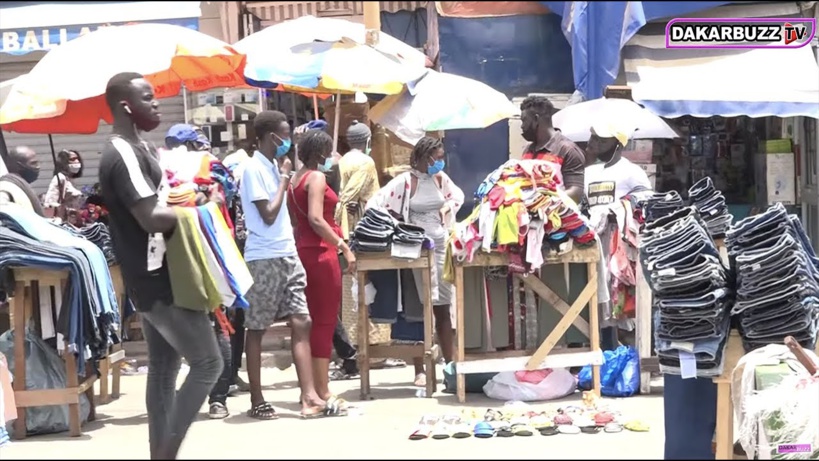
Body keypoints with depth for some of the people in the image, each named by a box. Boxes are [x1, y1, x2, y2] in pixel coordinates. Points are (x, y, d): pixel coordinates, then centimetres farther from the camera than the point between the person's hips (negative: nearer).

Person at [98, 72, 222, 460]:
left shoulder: (139, 148, 14)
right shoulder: (123, 156, -19)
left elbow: (162, 199, 22)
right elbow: (151, 217, -26)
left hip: (155, 277, 10)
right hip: (157, 280, -10)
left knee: (163, 368, 13)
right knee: (207, 363, -8)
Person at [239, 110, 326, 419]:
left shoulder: (273, 165, 14)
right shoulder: (254, 168, -11)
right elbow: (268, 214, -16)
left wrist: (284, 175, 10)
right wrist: (284, 178, -9)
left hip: (287, 255, 8)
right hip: (264, 259, -8)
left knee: (301, 322, 0)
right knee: (256, 330, 3)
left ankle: (309, 397, -3)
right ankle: (257, 402, 10)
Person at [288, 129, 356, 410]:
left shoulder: (296, 179, 15)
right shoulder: (316, 177, -11)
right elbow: (315, 219, -22)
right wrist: (344, 247, -24)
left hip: (303, 251, 9)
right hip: (321, 253, -9)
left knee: (311, 321, 13)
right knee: (325, 322, -6)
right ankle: (323, 393, -5)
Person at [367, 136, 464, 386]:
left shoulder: (441, 178, 7)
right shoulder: (405, 181, -7)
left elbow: (458, 196, 25)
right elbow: (375, 205, -12)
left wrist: (447, 207, 5)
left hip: (441, 246, 5)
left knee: (443, 308, 10)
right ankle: (420, 371, 5)